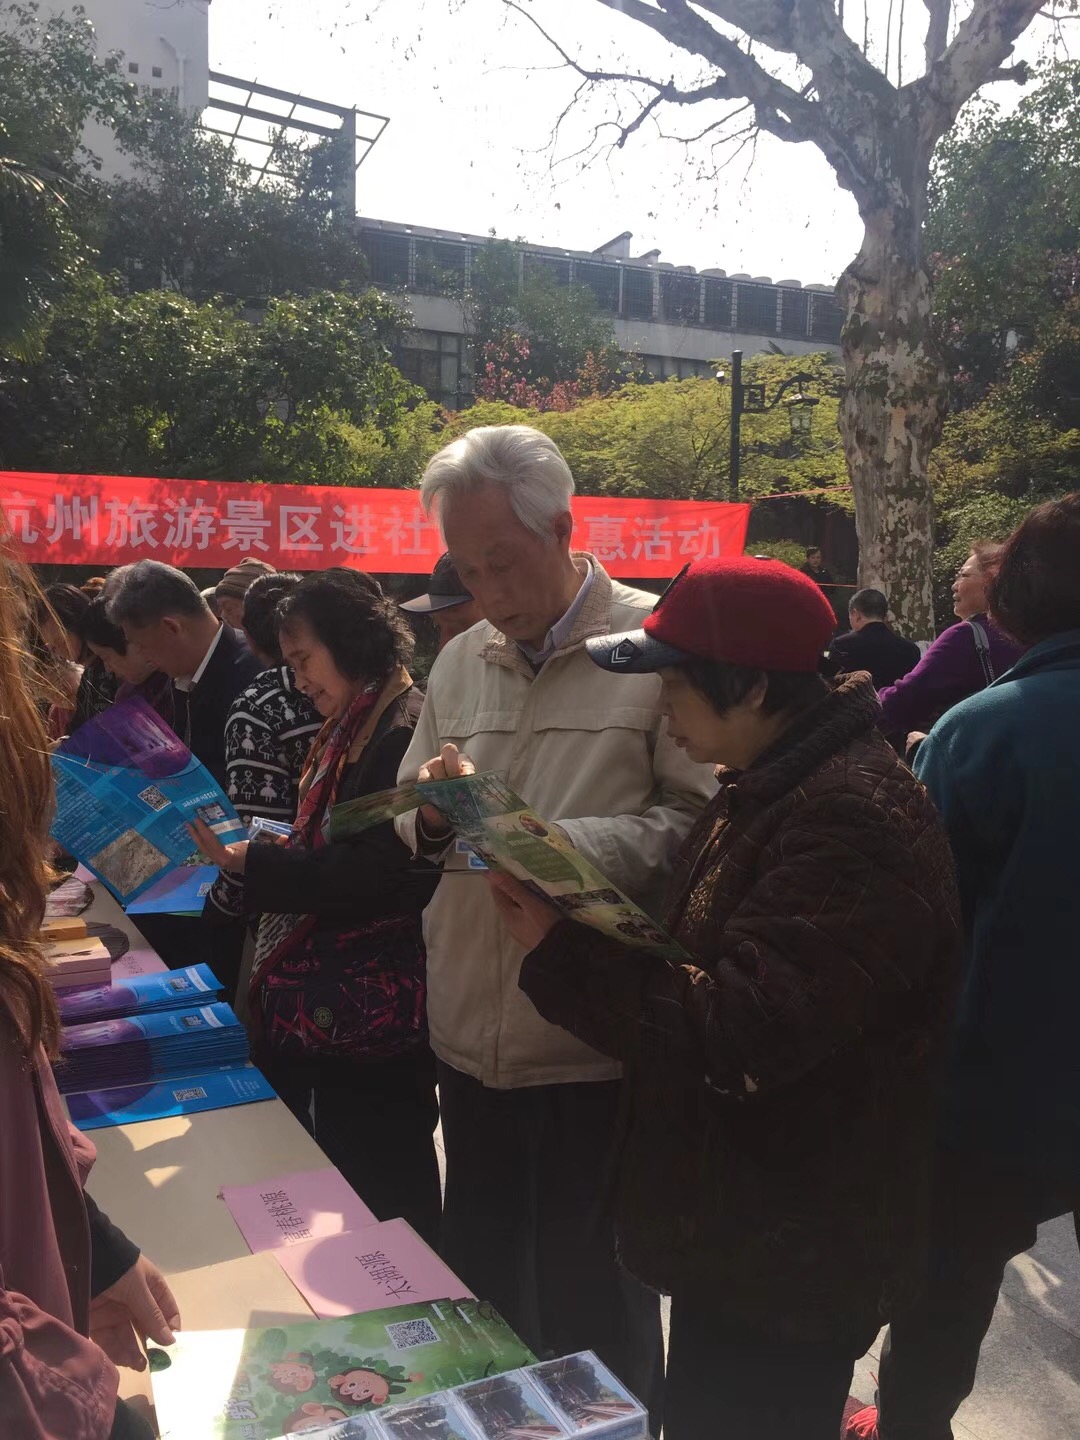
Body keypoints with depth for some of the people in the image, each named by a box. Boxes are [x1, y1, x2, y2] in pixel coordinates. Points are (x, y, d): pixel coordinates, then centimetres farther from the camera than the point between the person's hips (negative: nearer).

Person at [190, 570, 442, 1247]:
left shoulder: (409, 731, -18)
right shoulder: (351, 731, 12)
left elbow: (375, 877, -23)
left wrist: (246, 860, -18)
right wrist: (242, 850, 3)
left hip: (374, 1017, -9)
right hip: (321, 1003, 9)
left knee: (381, 1197, 6)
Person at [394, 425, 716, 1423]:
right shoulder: (458, 663, 8)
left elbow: (697, 821, -15)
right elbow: (416, 834, 13)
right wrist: (434, 811, -9)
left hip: (597, 1047, -6)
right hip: (472, 1038, 6)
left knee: (593, 1305, 13)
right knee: (480, 1279, 23)